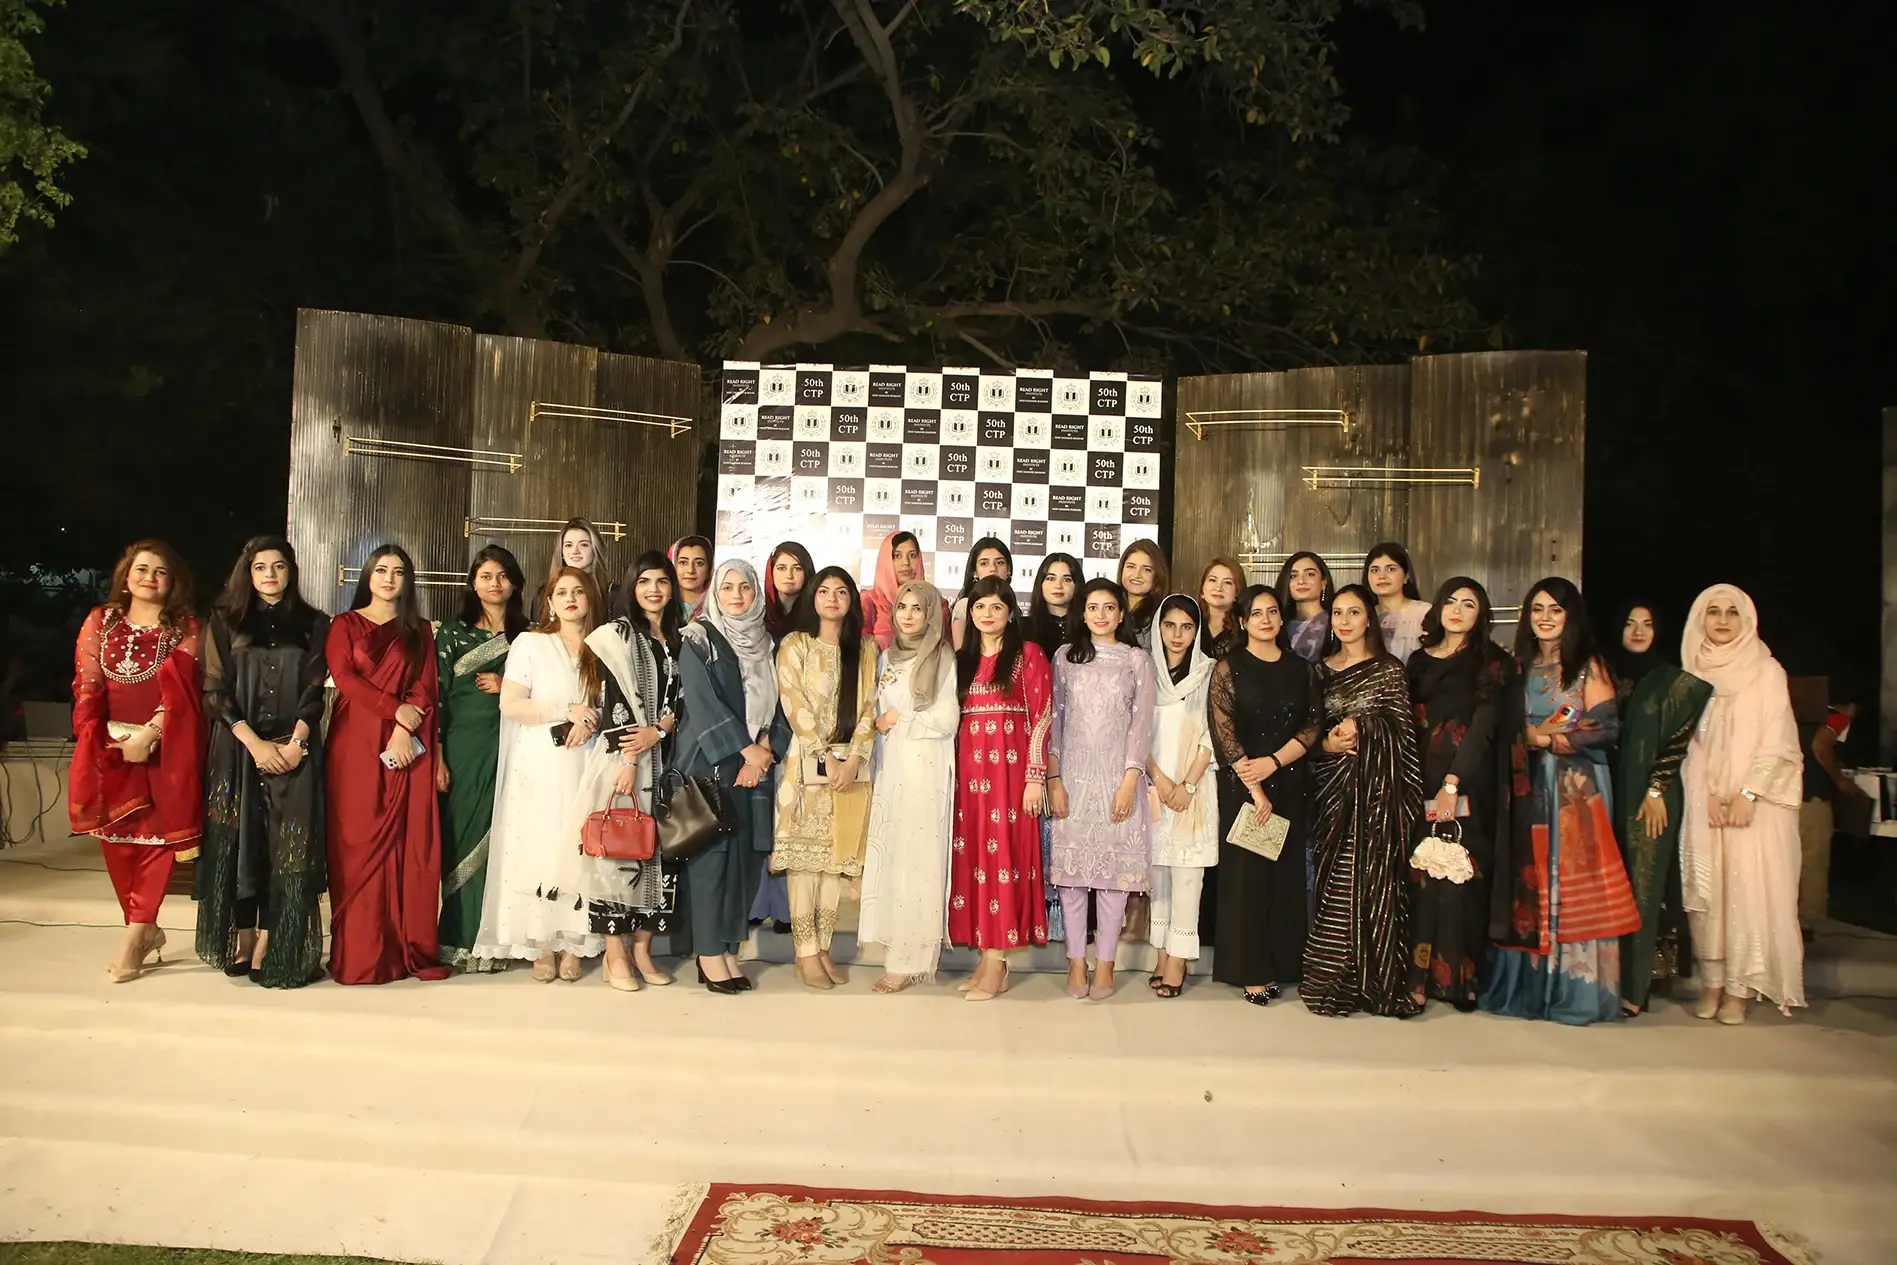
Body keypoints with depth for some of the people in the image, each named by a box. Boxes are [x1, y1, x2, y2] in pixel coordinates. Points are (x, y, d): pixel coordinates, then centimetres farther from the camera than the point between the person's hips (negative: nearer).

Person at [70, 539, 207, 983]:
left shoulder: (185, 627, 1)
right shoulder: (100, 622, 9)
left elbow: (180, 691, -8)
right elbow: (87, 685, 4)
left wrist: (148, 735, -18)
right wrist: (95, 739, -8)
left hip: (164, 747, -3)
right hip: (111, 747, 3)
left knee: (158, 837, -6)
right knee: (117, 839, 5)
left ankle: (134, 934, -1)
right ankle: (146, 930, 17)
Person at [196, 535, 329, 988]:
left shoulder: (313, 624, 9)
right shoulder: (225, 621, 8)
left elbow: (314, 692, 4)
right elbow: (216, 692, 1)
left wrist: (294, 743, -10)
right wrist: (256, 744, -9)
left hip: (295, 751, 0)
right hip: (238, 749, 0)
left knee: (287, 846, -5)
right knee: (238, 843, 0)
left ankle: (272, 946, -2)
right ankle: (242, 940, 7)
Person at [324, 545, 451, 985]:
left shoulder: (420, 631, 16)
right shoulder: (345, 625, 12)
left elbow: (425, 689, 5)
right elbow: (344, 677, -3)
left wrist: (404, 730, -12)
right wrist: (398, 711, -13)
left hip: (407, 747, 1)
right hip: (355, 745, -1)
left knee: (410, 847, -3)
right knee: (358, 846, -4)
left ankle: (412, 949, 0)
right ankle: (358, 956, -1)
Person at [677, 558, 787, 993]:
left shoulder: (766, 643, 14)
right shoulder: (698, 638, 0)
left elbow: (778, 703, 8)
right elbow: (703, 701, -9)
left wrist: (765, 751, -7)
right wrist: (746, 749, -12)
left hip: (757, 763, 5)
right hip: (709, 761, -4)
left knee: (748, 854, 2)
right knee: (711, 851, -5)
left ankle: (729, 948, 10)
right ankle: (709, 954, 1)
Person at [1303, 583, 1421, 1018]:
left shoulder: (1388, 669, 4)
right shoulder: (1320, 670, 14)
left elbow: (1403, 727, -1)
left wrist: (1360, 725, -9)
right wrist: (1326, 744, -3)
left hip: (1376, 786, -3)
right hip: (1331, 786, 3)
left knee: (1373, 880, -6)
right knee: (1334, 881, -1)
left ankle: (1372, 981, 2)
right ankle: (1332, 980, 5)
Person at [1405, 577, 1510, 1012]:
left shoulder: (1491, 663, 2)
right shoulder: (1419, 660, 14)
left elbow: (1483, 727, -7)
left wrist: (1453, 783, -17)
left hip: (1469, 786, -3)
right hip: (1421, 783, 3)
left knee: (1461, 876, -3)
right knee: (1420, 876, 0)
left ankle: (1460, 976, 6)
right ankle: (1419, 975, 4)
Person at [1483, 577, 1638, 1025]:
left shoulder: (1588, 667, 0)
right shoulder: (1519, 667, 13)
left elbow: (1607, 728, -9)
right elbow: (1505, 729, 12)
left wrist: (1545, 739, -8)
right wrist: (1532, 736, -7)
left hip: (1576, 787, -4)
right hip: (1528, 789, 4)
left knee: (1572, 882, -5)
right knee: (1527, 883, 3)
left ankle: (1575, 992, 2)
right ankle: (1525, 986, 10)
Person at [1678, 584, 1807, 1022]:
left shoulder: (1766, 672, 0)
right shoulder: (1693, 673, 8)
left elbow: (1776, 742, -4)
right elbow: (1688, 741, 5)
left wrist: (1747, 794, -13)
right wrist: (1709, 795, -6)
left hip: (1754, 802, -3)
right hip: (1703, 802, 3)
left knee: (1748, 889, -5)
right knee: (1706, 889, 1)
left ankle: (1739, 989, 0)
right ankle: (1711, 983, 7)